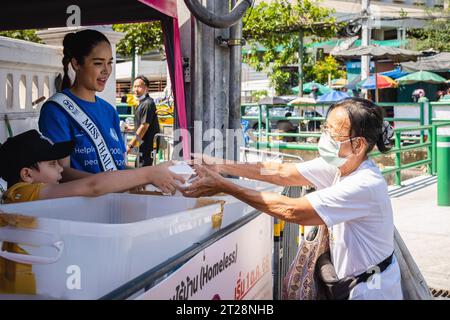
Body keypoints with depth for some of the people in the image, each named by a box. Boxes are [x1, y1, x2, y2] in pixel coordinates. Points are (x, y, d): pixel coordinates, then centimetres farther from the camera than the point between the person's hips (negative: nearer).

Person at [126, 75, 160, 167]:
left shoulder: (147, 103, -17)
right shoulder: (142, 103, 15)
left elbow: (144, 126, -21)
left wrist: (131, 145, -19)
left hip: (147, 145, -10)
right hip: (144, 145, 10)